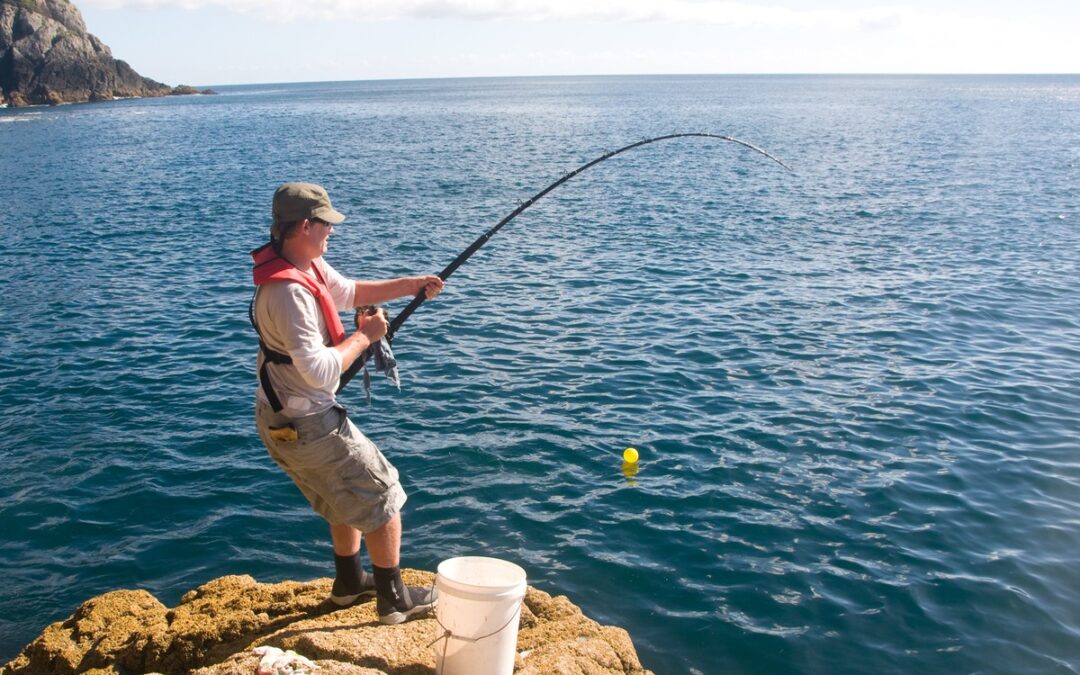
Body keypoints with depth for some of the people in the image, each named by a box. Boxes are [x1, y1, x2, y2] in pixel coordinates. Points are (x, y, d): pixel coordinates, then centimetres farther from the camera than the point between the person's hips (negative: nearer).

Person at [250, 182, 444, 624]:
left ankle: (349, 581, 42)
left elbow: (349, 292, 19)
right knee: (382, 495, 4)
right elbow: (319, 371, -33)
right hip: (305, 425, -10)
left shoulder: (310, 265, 1)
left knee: (347, 492, 27)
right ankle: (394, 599, 17)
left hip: (282, 420, 10)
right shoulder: (287, 290, -29)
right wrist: (364, 337, -19)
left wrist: (407, 285, 7)